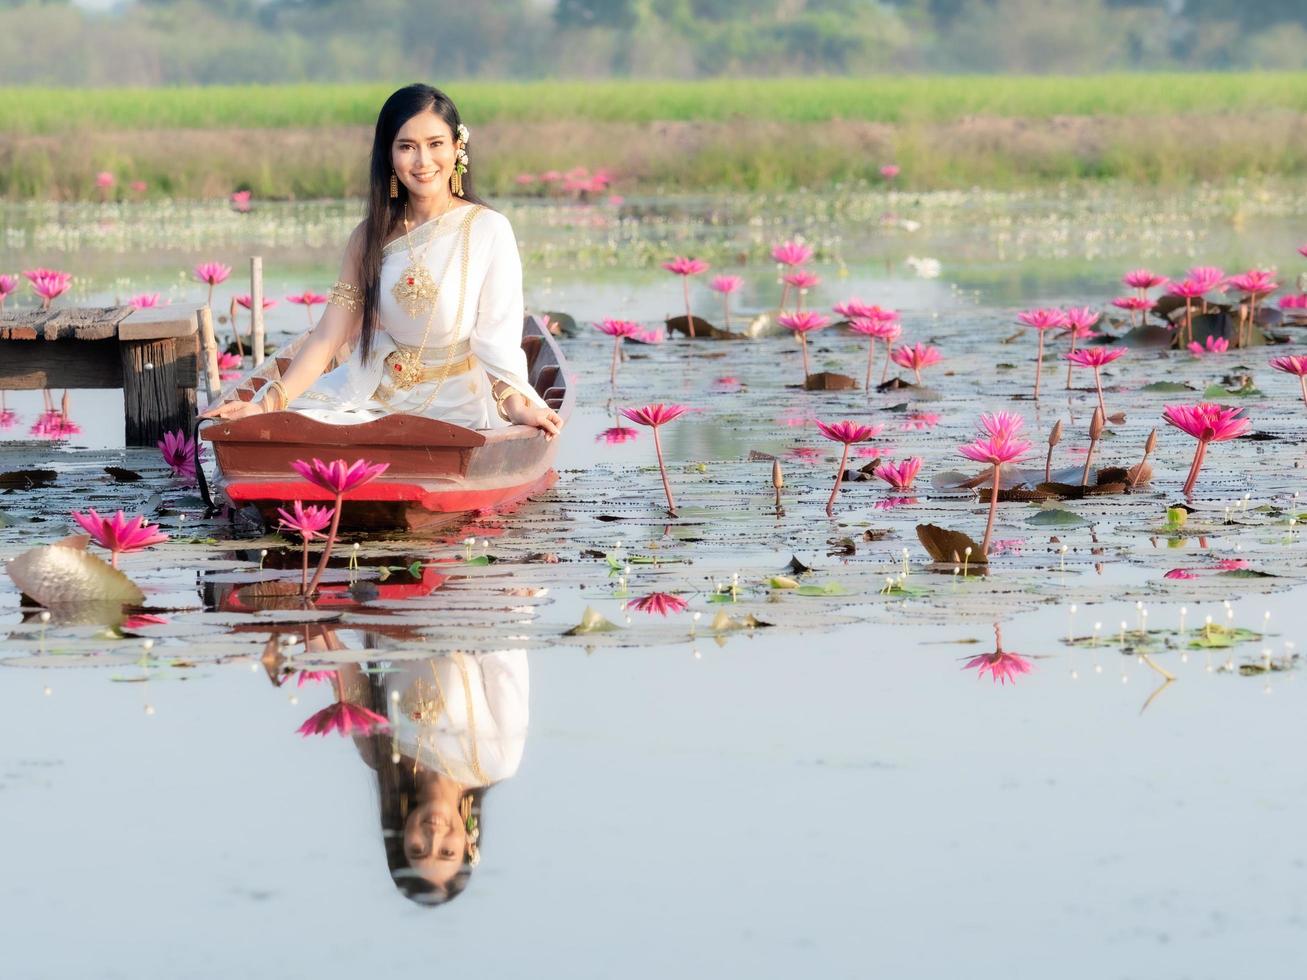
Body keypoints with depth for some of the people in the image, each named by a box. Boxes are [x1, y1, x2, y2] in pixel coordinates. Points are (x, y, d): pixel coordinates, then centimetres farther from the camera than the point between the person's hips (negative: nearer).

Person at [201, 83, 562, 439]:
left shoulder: (488, 230, -7)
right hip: (379, 395, 4)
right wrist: (268, 403, -14)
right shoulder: (371, 236, 5)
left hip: (459, 402, -4)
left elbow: (497, 340, -9)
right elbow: (328, 336, -1)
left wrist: (517, 407, -27)